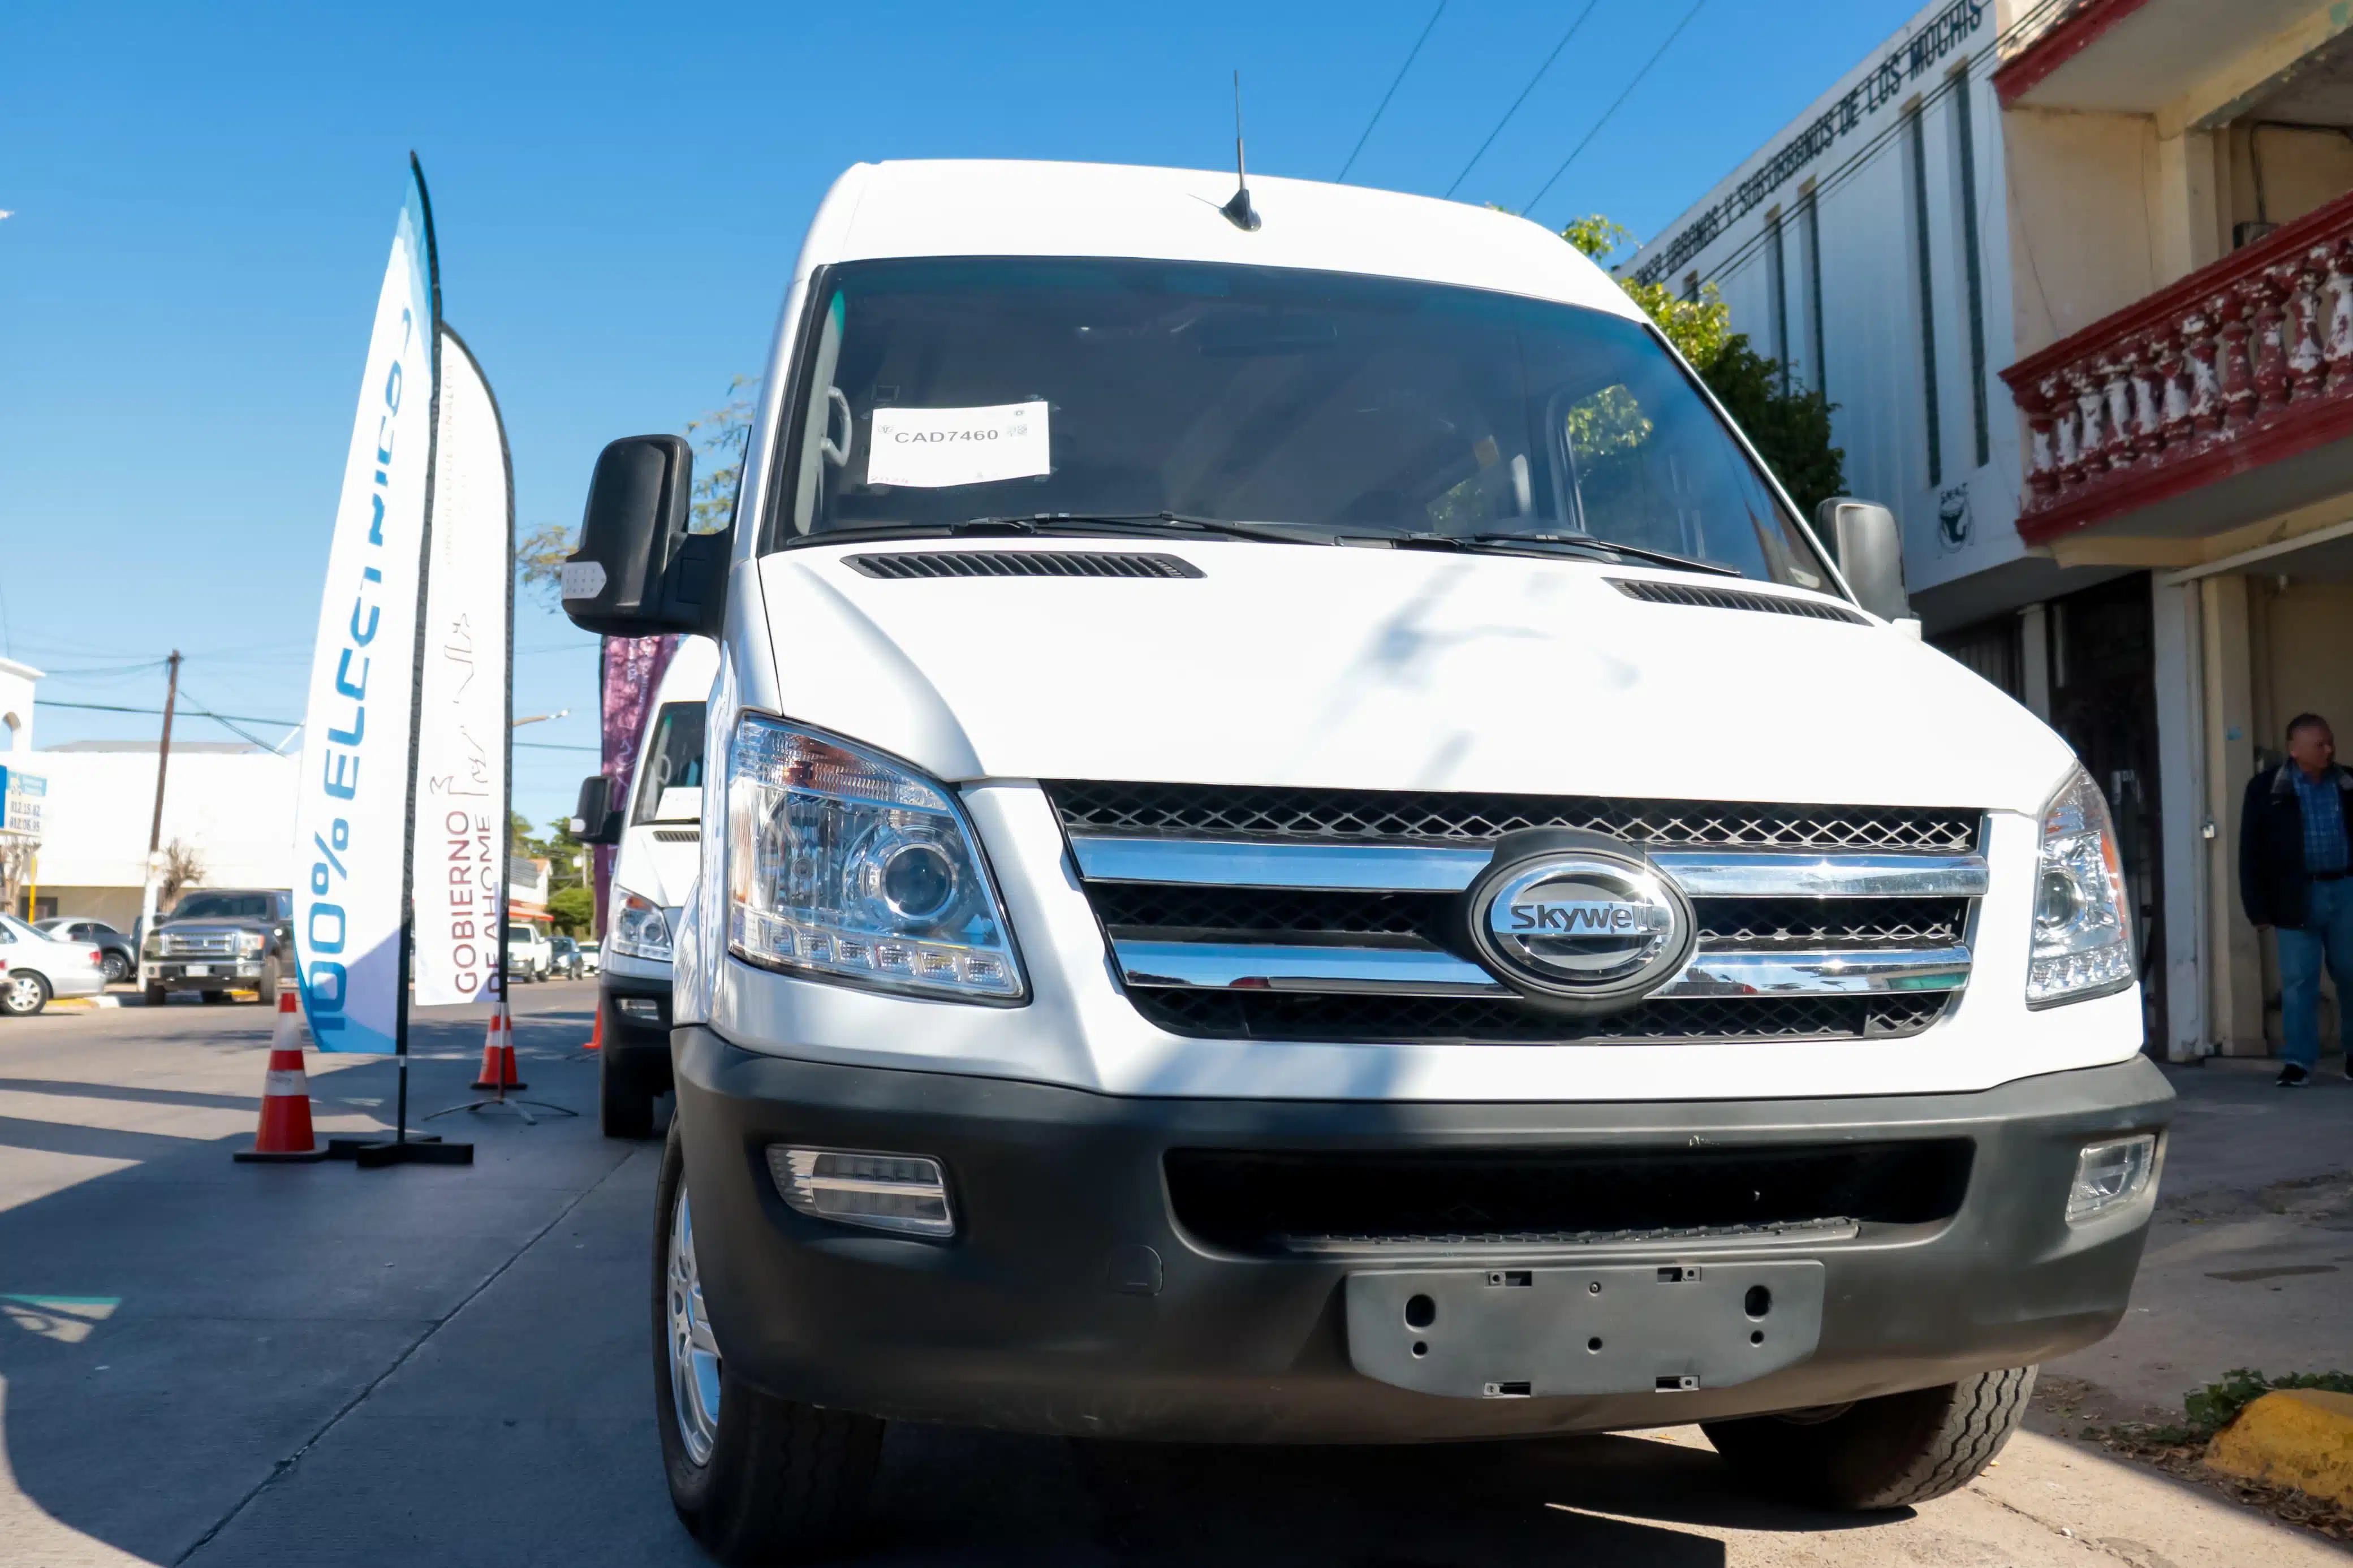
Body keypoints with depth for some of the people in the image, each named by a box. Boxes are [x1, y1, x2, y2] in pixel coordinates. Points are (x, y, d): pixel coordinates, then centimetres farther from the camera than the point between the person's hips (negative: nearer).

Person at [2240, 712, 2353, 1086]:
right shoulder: (2266, 788, -1)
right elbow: (2251, 852, -1)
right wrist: (2259, 908, -6)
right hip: (2298, 896, -2)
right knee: (2298, 981, -1)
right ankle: (2299, 1061, 4)